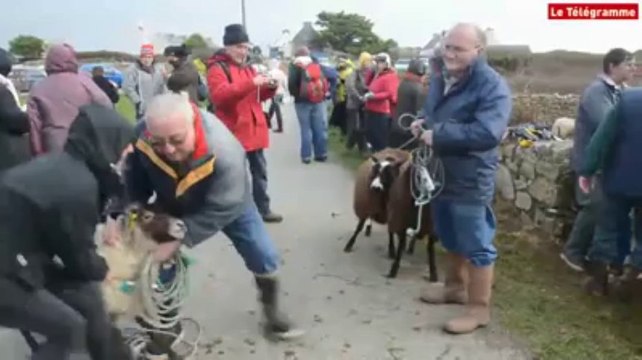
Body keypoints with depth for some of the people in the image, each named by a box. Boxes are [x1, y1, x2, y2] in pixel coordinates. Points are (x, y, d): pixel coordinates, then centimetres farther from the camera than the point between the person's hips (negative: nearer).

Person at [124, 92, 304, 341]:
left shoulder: (224, 151, -44)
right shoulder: (141, 138, -33)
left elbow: (220, 210, -37)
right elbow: (133, 183, -14)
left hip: (228, 202, -2)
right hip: (172, 206, 3)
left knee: (264, 258, 1)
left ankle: (272, 314, 28)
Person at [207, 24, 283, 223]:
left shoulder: (247, 67, 17)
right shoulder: (217, 68, -7)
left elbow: (258, 96, 23)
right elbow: (219, 95, -25)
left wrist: (269, 87, 0)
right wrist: (252, 83, -29)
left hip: (254, 129, 8)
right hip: (233, 132, -8)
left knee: (260, 171, 13)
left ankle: (263, 209, 24)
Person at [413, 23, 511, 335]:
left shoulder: (492, 85, -19)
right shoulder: (440, 76, 8)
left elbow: (488, 133, -32)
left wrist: (438, 135, -27)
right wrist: (423, 124, 1)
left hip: (470, 179, -8)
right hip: (440, 172, 9)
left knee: (476, 245, 3)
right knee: (450, 238, 22)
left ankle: (479, 308, 17)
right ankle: (455, 286, 42)